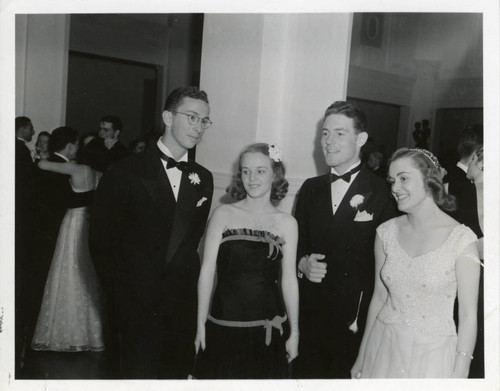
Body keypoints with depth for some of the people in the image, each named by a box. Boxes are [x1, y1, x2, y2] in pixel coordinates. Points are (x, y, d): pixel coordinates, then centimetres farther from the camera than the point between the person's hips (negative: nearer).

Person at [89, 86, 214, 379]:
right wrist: (122, 293, -1)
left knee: (178, 374, 13)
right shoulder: (125, 173, -8)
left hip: (183, 306, 4)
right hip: (137, 307, -3)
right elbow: (101, 241, -3)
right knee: (139, 374, 6)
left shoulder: (203, 178, 4)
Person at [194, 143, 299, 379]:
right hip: (222, 327, 0)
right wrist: (201, 324, -2)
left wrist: (294, 333, 6)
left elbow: (289, 280, 3)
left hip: (266, 330, 1)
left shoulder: (287, 223, 0)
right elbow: (207, 272, -1)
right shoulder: (223, 215, -2)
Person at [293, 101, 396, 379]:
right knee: (304, 375, 11)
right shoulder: (310, 188, 7)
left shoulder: (381, 193, -9)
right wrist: (303, 263, -8)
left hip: (356, 320, -4)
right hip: (309, 314, 4)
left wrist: (366, 317, -11)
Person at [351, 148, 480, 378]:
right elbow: (379, 298, 4)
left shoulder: (462, 239, -14)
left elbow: (468, 316, -10)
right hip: (383, 349, 3)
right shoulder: (386, 232, -3)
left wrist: (459, 375, -11)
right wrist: (362, 357, 8)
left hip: (432, 355, -3)